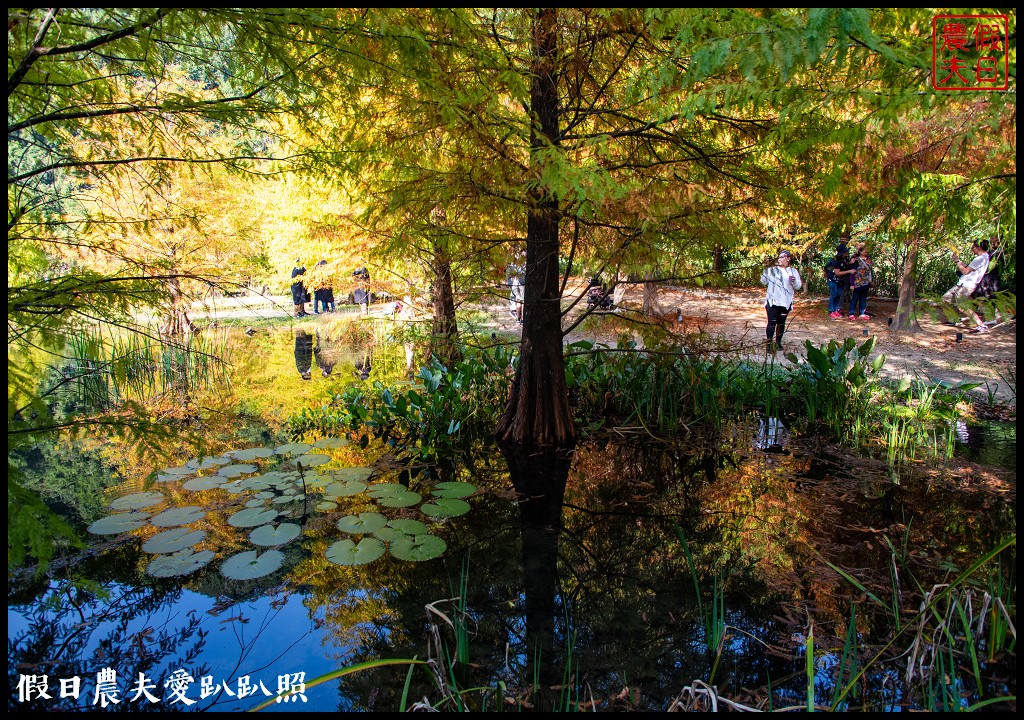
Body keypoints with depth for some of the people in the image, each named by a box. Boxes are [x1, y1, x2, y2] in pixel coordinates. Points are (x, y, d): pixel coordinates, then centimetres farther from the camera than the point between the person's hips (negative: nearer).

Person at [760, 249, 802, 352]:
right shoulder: (772, 270, 4)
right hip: (773, 301, -2)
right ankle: (769, 343, -2)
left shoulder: (793, 271, 10)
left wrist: (794, 281, -15)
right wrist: (765, 269, -9)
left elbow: (798, 286, 7)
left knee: (781, 323, 9)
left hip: (786, 302, 2)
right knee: (772, 322, -6)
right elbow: (764, 282, -3)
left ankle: (778, 342, 20)